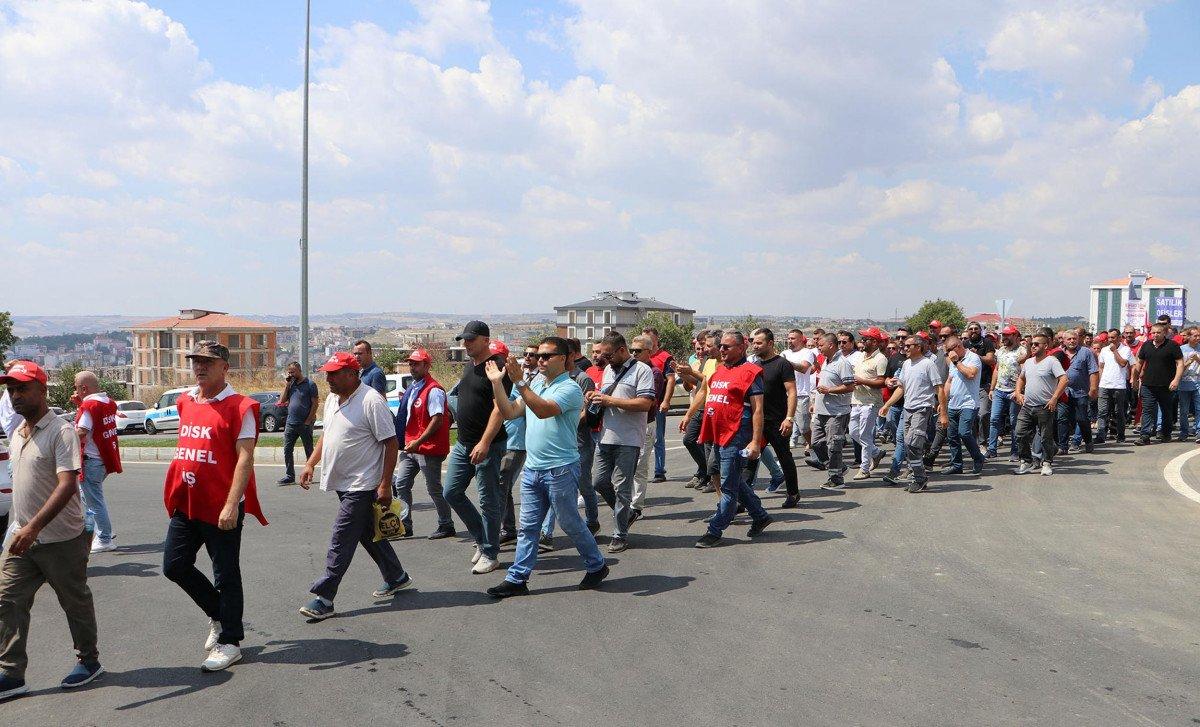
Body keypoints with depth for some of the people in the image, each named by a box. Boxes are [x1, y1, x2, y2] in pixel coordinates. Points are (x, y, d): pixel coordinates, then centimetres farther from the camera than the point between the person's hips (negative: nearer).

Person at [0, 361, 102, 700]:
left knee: (76, 603, 8)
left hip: (62, 541, -7)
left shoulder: (61, 432, -16)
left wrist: (33, 527, -35)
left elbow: (67, 485, -26)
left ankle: (89, 660, 25)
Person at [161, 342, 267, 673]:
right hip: (186, 504, 7)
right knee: (175, 565, 11)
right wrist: (176, 493, 20)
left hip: (221, 508, -7)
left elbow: (245, 458, -17)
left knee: (226, 575, 3)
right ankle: (219, 615, 32)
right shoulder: (185, 401, 10)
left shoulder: (239, 406, -12)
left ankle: (229, 642, 17)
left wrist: (231, 506, -23)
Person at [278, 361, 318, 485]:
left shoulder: (309, 384, -6)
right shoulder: (291, 384, 11)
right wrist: (287, 385, 1)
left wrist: (308, 421, -13)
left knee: (309, 451, 5)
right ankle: (289, 475, 10)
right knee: (287, 450, 4)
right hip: (290, 423, 6)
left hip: (305, 424, -6)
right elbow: (282, 401, 9)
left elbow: (315, 404, -9)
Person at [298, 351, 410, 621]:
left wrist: (385, 485, -20)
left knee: (341, 540, -8)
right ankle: (396, 578, 33)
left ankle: (323, 597, -3)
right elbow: (326, 435, 24)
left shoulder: (371, 401, -18)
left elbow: (391, 444, -18)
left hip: (362, 485, -9)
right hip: (342, 484, 9)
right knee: (369, 534, 18)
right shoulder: (332, 399, 10)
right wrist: (311, 464, 13)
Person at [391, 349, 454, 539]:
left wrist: (418, 442, -21)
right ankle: (404, 525, 16)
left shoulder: (433, 390, -16)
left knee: (434, 488, 1)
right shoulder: (412, 388, 13)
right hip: (410, 447, 9)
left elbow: (437, 420, -22)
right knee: (401, 484, 9)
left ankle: (446, 525, 14)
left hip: (428, 447, -9)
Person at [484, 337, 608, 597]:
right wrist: (496, 382, 2)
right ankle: (517, 579, 13)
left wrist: (520, 382, -30)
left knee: (571, 524, 6)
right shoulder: (535, 385, 14)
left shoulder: (569, 388, -11)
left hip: (560, 469, -7)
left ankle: (596, 566, 24)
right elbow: (509, 412, 9)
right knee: (528, 527, 9)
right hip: (532, 469, 7)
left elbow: (544, 410, -27)